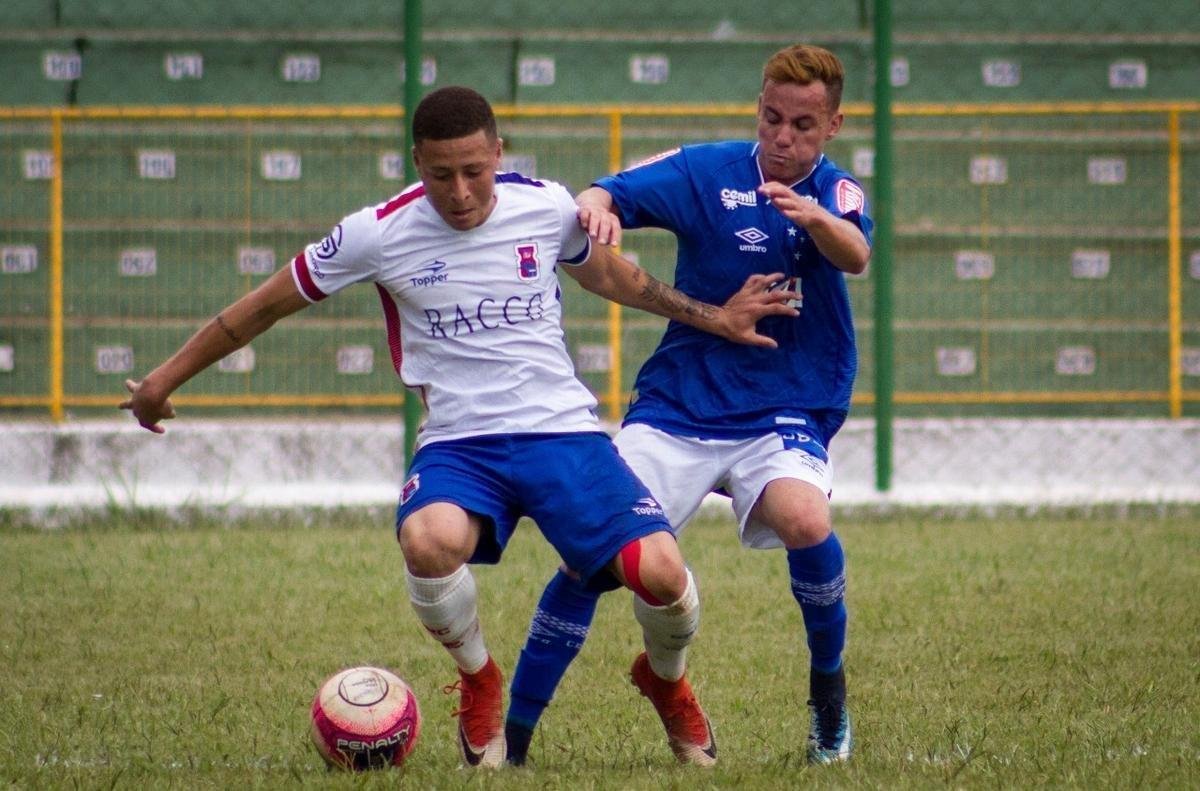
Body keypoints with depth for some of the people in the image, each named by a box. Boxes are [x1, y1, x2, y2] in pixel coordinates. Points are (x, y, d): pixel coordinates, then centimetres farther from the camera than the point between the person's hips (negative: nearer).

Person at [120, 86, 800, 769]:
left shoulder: (547, 207, 1)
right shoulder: (380, 233, -5)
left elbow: (607, 274, 24)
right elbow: (268, 304, 8)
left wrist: (712, 318, 23)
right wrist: (169, 376, 14)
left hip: (562, 430, 1)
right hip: (458, 442, -1)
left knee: (660, 572, -20)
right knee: (430, 542, -36)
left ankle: (668, 681, 20)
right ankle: (478, 680, -2)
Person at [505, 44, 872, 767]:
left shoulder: (838, 195, 0)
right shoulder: (707, 172, 1)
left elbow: (856, 256, -22)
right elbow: (609, 195, -11)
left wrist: (815, 217, -45)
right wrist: (596, 208, -37)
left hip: (785, 415, -1)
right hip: (678, 405, 1)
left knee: (805, 520, -31)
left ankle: (829, 691, -6)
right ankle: (511, 734, -2)